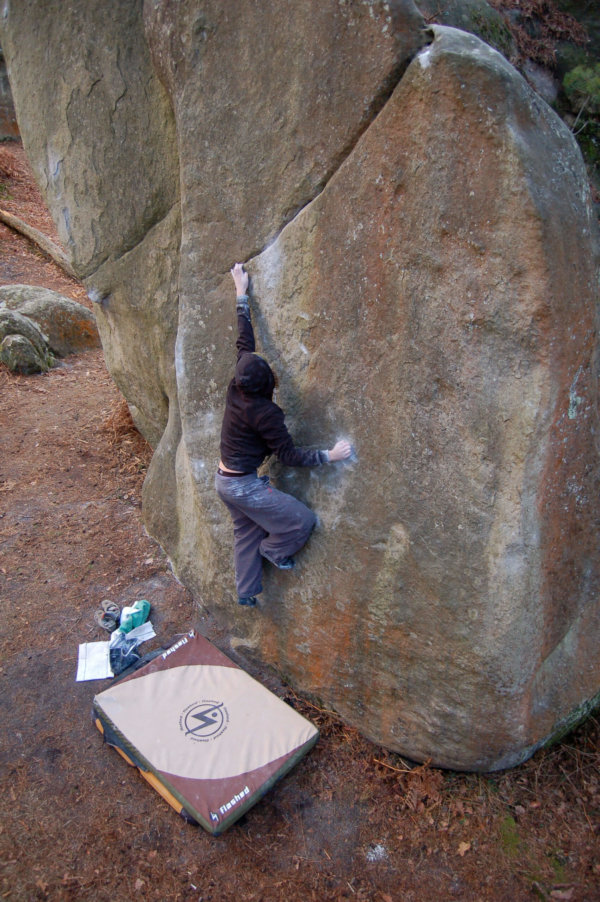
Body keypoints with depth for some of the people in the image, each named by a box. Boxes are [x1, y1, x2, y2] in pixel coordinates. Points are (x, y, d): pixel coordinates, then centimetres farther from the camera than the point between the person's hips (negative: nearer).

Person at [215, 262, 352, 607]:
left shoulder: (236, 389, -7)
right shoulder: (264, 413, -27)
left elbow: (245, 342, 5)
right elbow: (289, 455, -20)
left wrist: (242, 294, 13)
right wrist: (329, 455, -18)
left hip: (224, 481, 9)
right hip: (244, 486, -9)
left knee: (246, 531, 23)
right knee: (303, 521, -2)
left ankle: (246, 592, 35)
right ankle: (273, 550, 24)